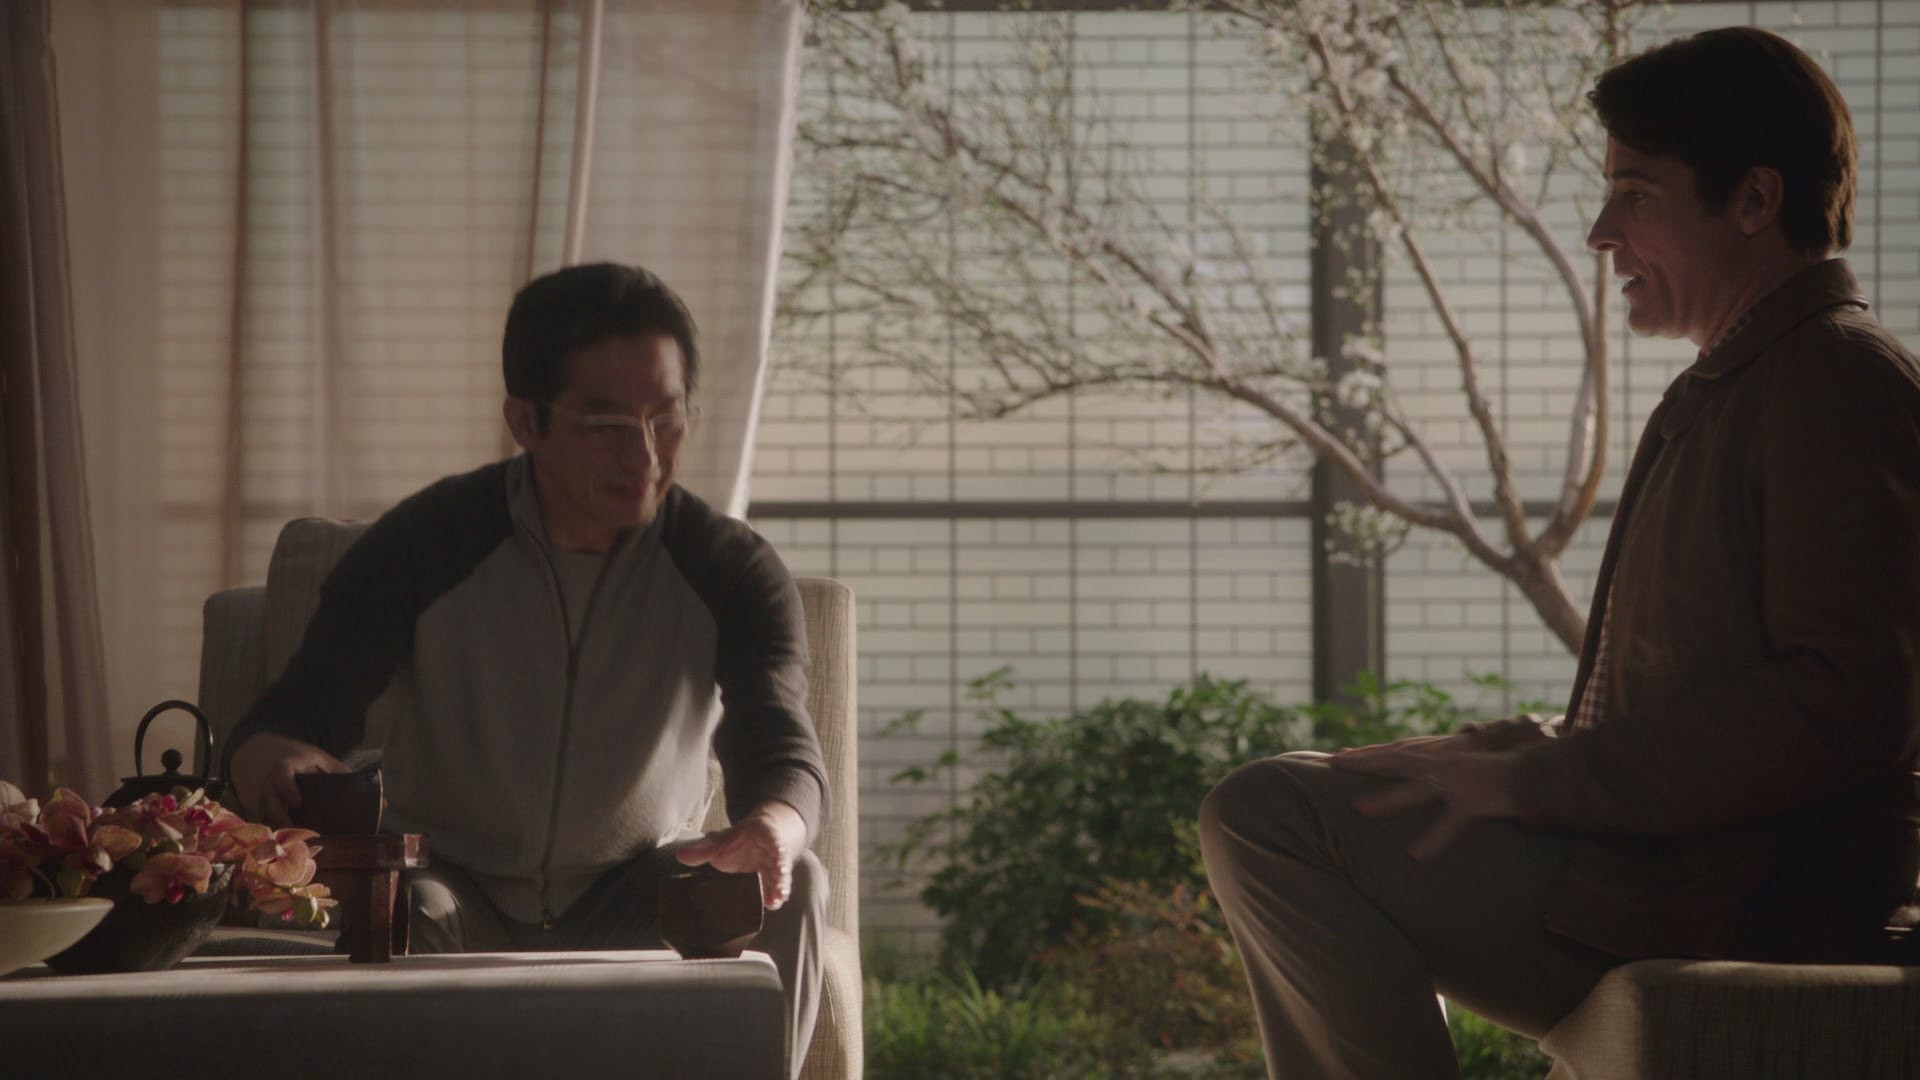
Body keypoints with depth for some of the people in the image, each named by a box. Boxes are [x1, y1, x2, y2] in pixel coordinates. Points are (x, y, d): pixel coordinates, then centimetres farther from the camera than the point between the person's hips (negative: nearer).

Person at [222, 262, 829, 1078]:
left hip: (635, 899, 1)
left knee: (790, 889, -28)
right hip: (459, 888, -1)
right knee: (407, 909, -36)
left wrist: (771, 828, -51)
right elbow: (297, 714, -14)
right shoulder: (426, 546, -10)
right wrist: (276, 760, -44)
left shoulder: (730, 573, -8)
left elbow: (782, 749, -23)